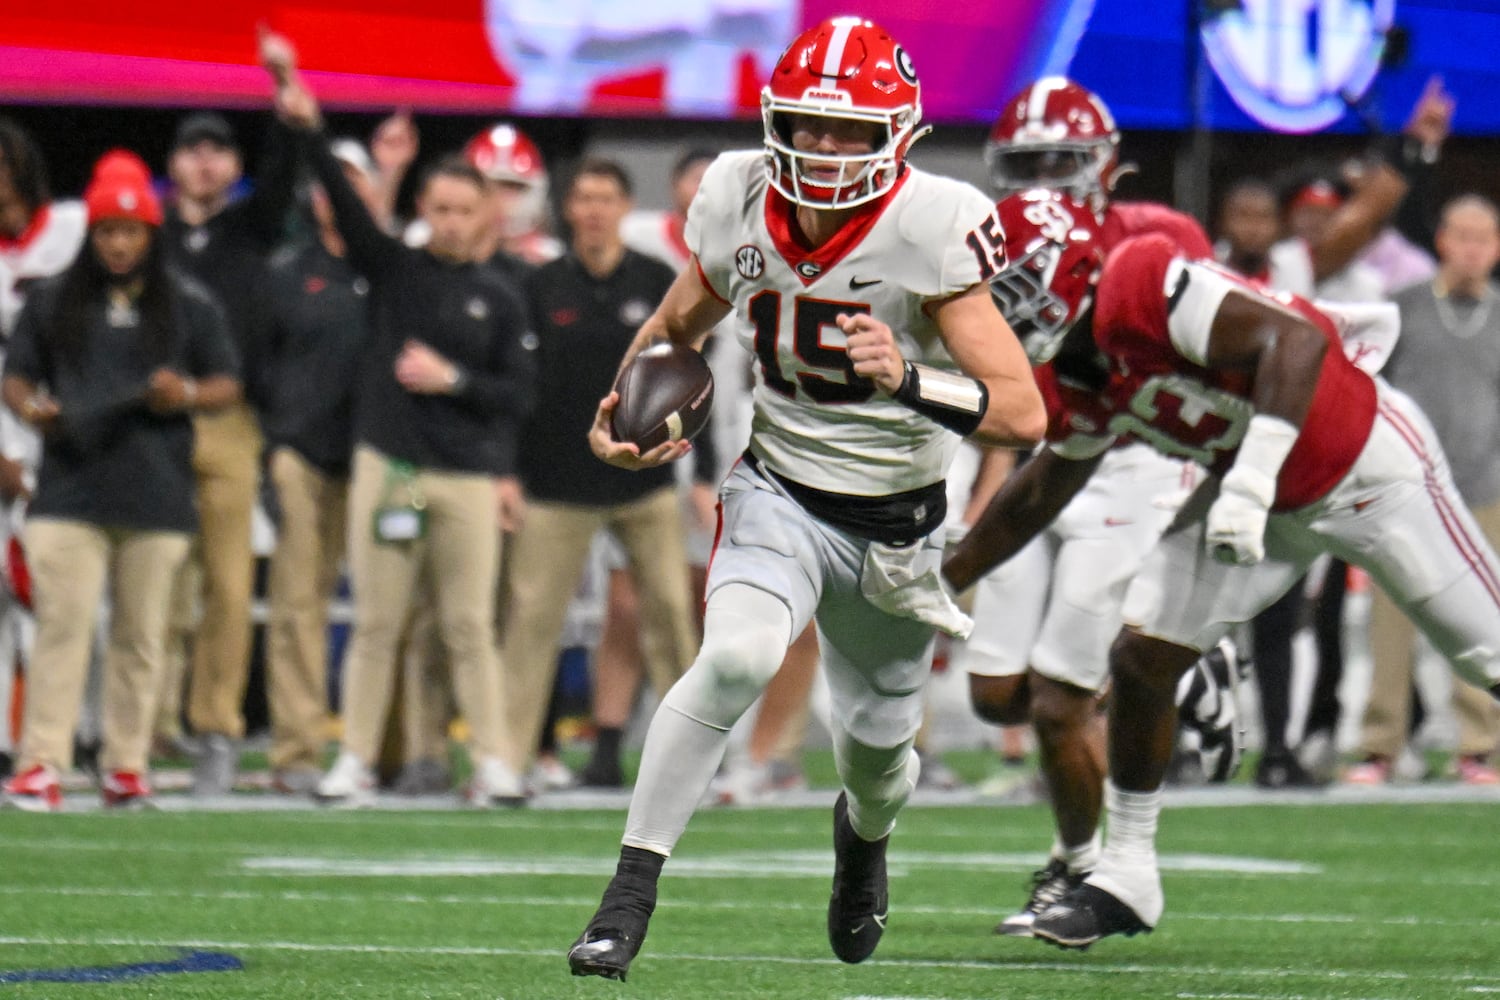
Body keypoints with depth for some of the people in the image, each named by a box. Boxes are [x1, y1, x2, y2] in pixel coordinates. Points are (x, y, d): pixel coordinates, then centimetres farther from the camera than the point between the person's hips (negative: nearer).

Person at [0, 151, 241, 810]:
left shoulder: (190, 307, 9)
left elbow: (228, 385, 12)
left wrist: (188, 394, -10)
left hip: (157, 499, 1)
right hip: (70, 490, -1)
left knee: (141, 633, 4)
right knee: (62, 625, -9)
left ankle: (126, 766, 11)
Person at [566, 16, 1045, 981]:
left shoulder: (928, 231, -23)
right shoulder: (742, 205, -11)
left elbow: (1023, 413, -28)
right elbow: (677, 325, 13)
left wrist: (910, 380, -44)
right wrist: (624, 408, -6)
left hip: (898, 524, -1)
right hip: (781, 493, 1)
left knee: (878, 749, 16)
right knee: (737, 657, -30)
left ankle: (865, 831, 55)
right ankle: (631, 892, -24)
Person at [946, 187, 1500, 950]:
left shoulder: (1144, 291, -30)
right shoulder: (1077, 380, -2)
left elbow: (1296, 339, -39)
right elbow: (1039, 496, 15)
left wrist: (1251, 481, -43)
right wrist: (945, 578, 17)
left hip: (1368, 466, -8)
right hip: (1263, 496, 8)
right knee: (1142, 658, -2)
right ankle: (1125, 878, 8)